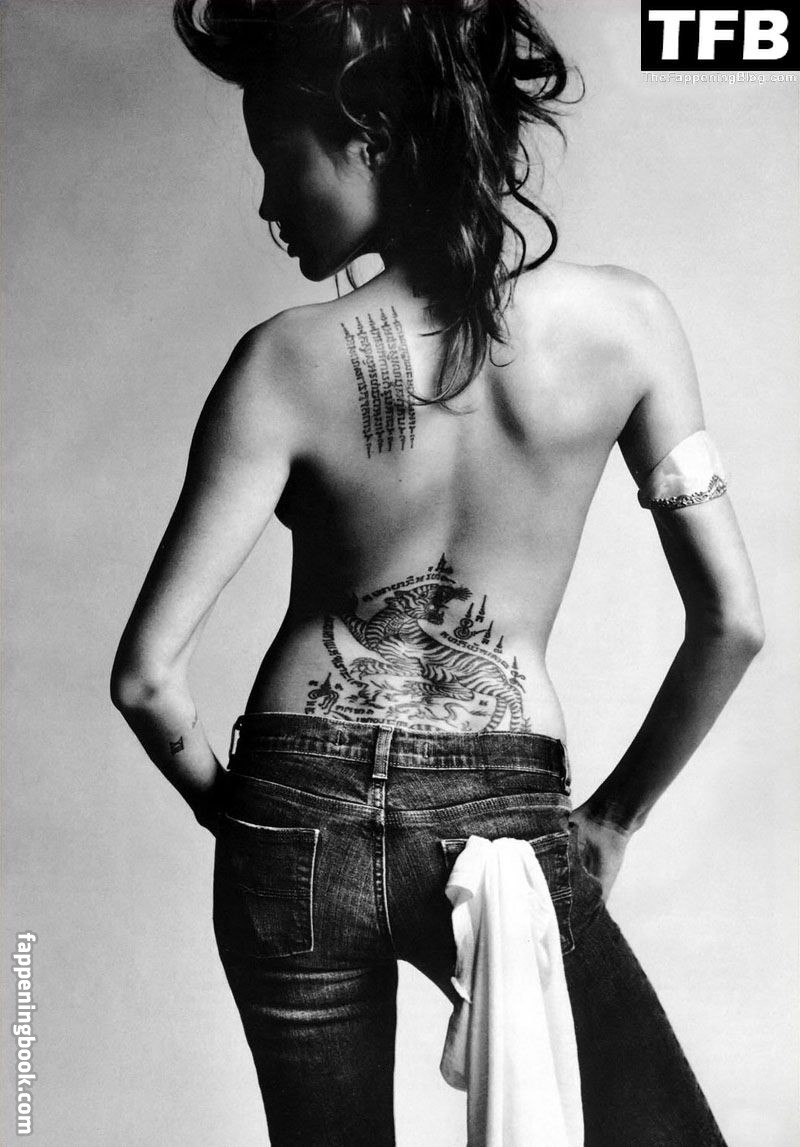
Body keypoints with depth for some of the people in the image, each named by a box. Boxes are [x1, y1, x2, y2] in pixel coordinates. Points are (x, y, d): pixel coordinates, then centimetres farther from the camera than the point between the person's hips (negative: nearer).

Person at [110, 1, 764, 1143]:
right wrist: (613, 816, 6)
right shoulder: (625, 319, -8)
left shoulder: (287, 363, -14)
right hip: (507, 822, -1)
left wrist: (228, 806, 6)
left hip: (302, 821, 2)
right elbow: (732, 623, -6)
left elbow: (146, 675, -13)